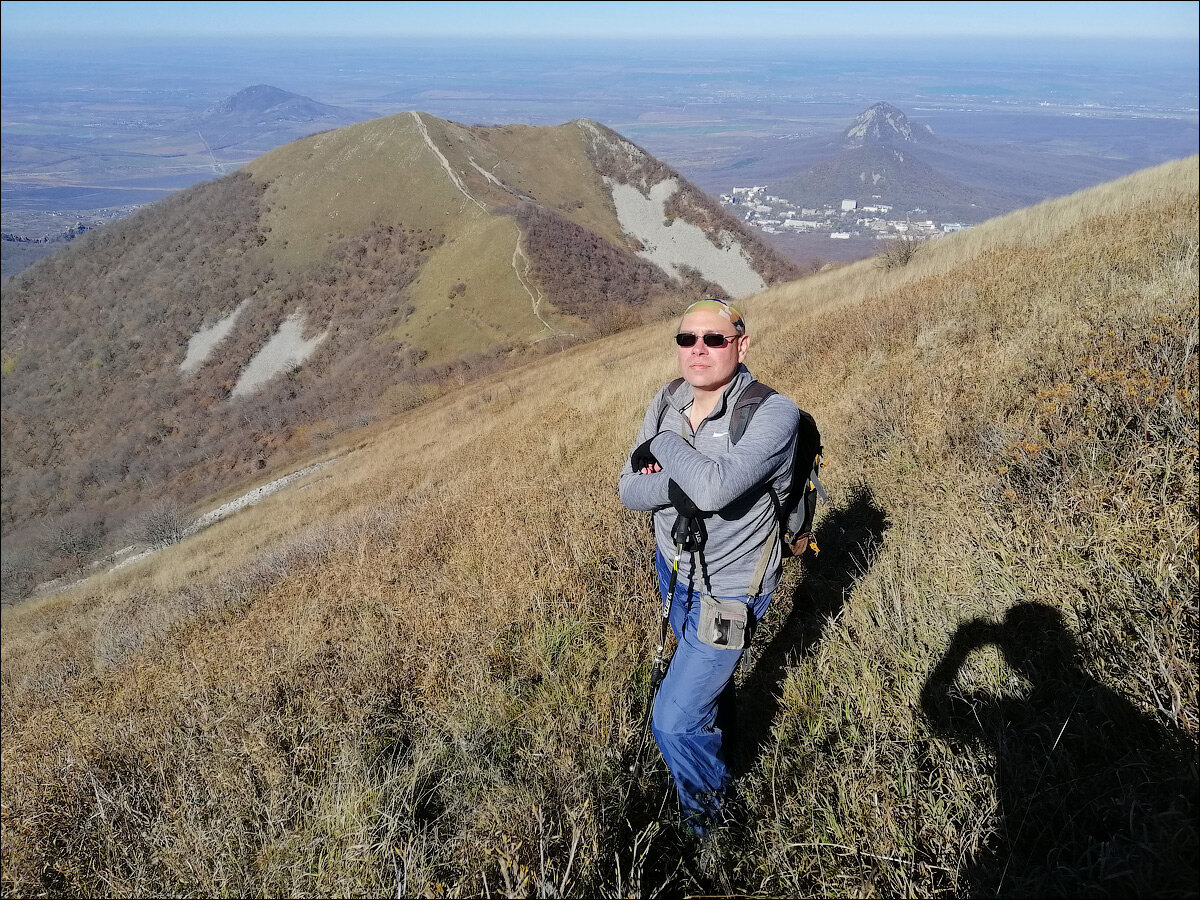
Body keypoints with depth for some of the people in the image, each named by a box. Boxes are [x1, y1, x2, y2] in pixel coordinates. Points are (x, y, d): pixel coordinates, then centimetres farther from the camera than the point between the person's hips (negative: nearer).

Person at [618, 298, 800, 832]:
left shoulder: (773, 415, -30)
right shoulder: (666, 402, -9)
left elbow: (714, 488, -44)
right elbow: (629, 489, -10)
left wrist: (663, 442, -28)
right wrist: (674, 486, -30)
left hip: (727, 593, -6)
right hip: (675, 568, 6)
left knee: (672, 723, -1)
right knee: (702, 677, 32)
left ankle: (706, 817, 31)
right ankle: (714, 743, 65)